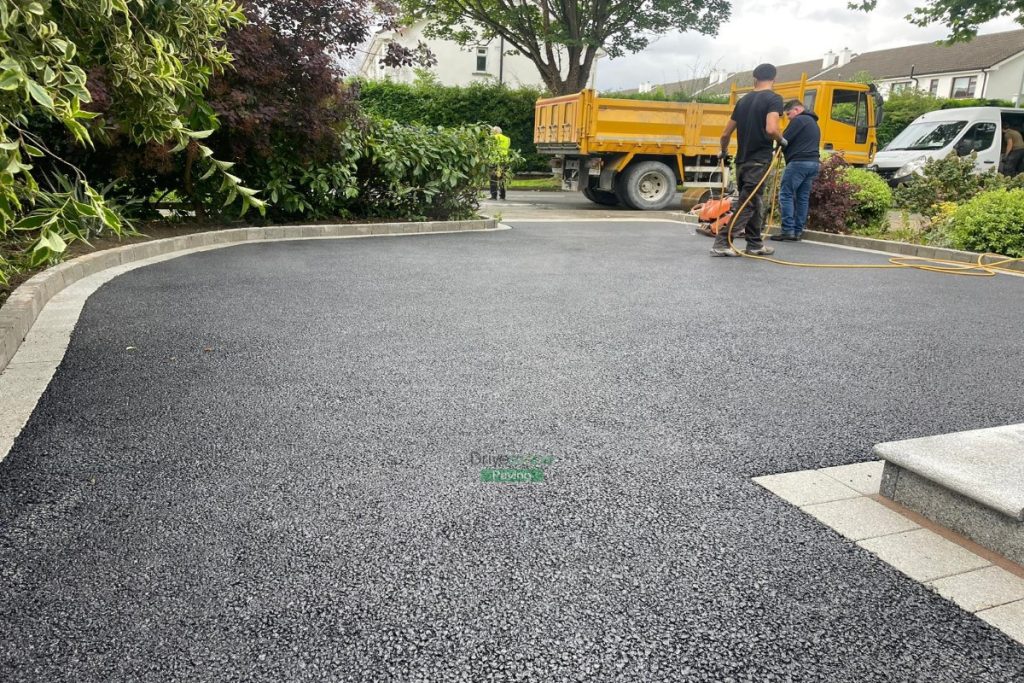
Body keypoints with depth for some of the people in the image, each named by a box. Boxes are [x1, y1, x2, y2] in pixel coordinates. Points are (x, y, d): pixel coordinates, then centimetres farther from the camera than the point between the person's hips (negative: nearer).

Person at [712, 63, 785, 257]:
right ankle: (722, 243, -12)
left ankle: (755, 244, 21)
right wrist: (781, 140, -2)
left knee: (755, 204, 17)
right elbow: (771, 129, -22)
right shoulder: (774, 98, -6)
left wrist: (724, 152, 32)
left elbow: (725, 134, 15)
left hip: (741, 161, 7)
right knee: (747, 205, -5)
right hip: (759, 161, -7)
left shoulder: (744, 100, 13)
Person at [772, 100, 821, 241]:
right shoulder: (814, 123, 26)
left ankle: (788, 231, -11)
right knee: (803, 197, 8)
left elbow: (785, 140, -11)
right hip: (814, 163, 9)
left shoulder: (798, 120, -5)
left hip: (799, 162, -9)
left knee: (786, 195, -6)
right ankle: (798, 231, 9)